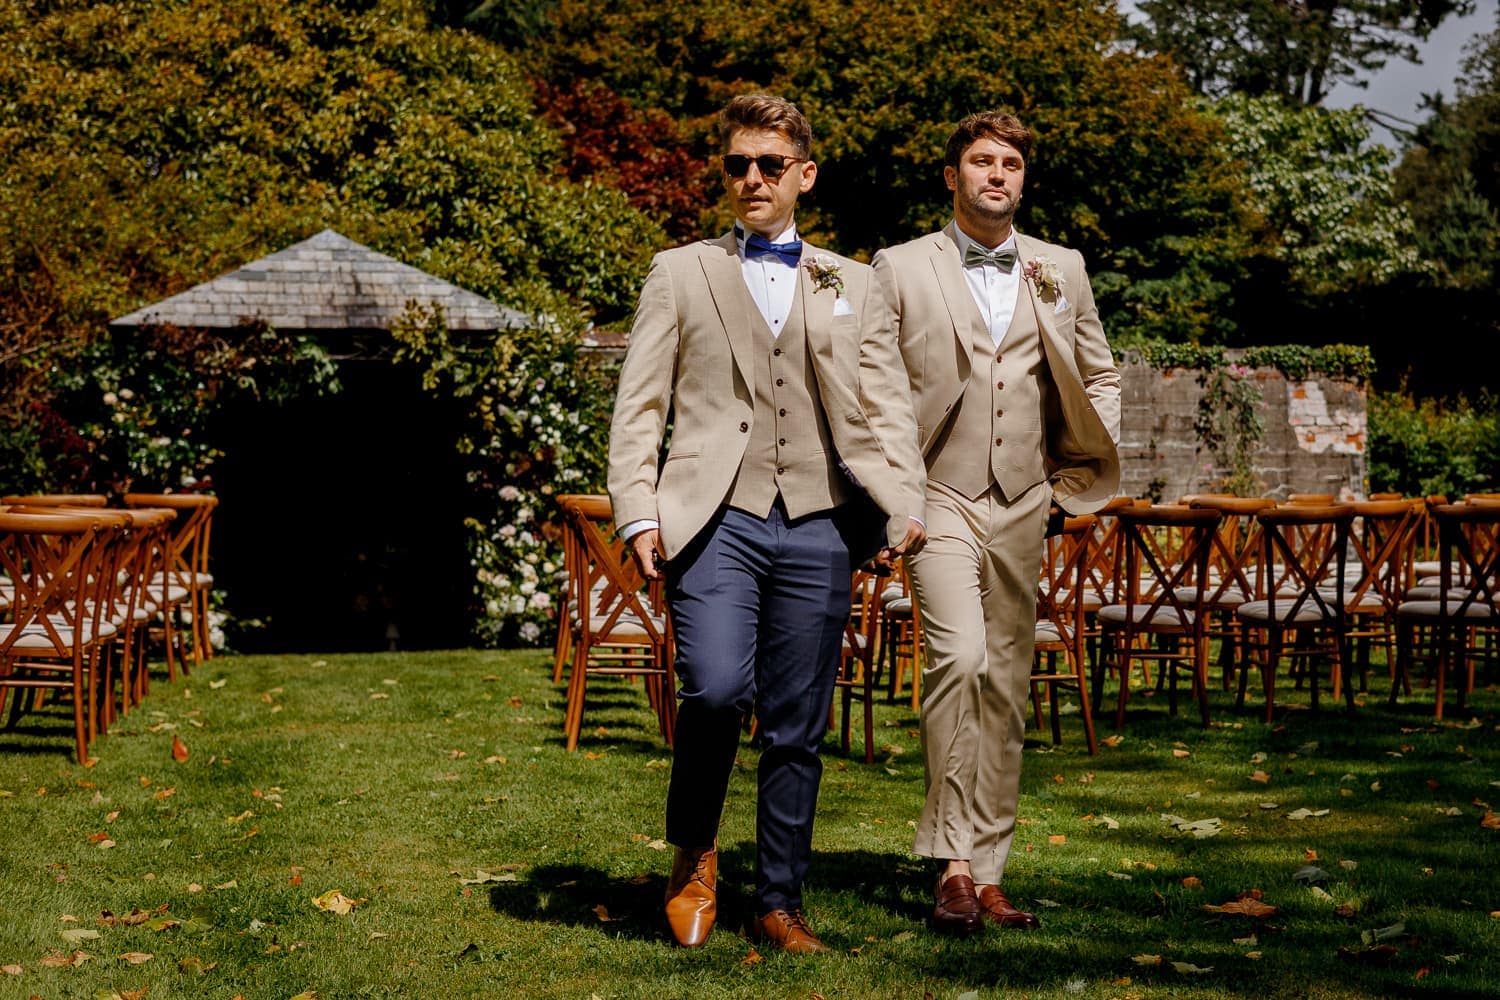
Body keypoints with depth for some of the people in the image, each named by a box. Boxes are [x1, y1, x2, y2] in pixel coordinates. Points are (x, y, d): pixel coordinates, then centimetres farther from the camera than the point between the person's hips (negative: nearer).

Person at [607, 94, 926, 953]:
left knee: (798, 728, 4)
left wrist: (905, 508, -5)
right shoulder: (681, 274, 12)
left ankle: (780, 904, 16)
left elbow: (887, 408, 11)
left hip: (818, 526, 2)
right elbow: (639, 406, 8)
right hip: (717, 518, -2)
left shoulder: (855, 286, 17)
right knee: (719, 689, -21)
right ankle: (694, 852, 4)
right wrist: (641, 514, -5)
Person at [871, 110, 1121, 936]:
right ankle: (952, 862, -17)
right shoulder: (901, 269, 3)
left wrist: (1073, 481, 12)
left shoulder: (1061, 272, 12)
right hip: (937, 500, -4)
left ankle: (988, 871, 13)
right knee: (959, 655, -23)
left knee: (1006, 686, 6)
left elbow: (1100, 379, 21)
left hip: (1022, 508, 4)